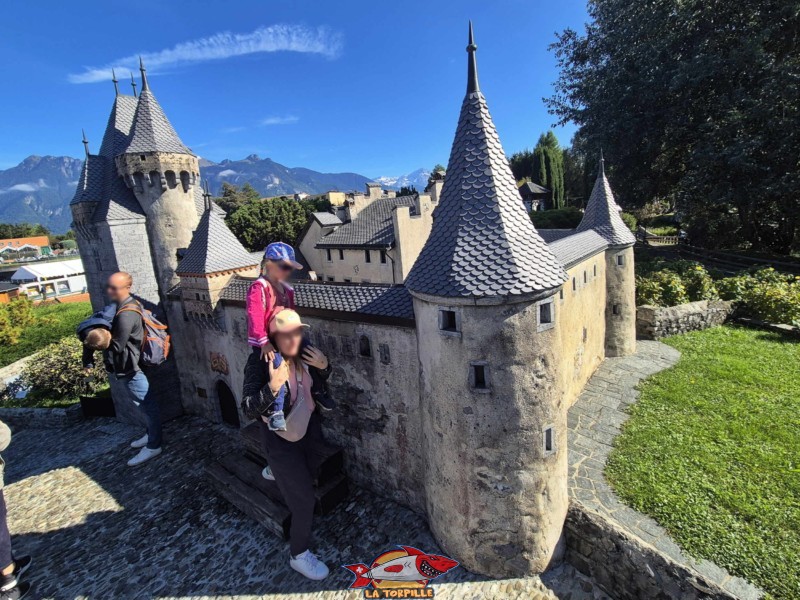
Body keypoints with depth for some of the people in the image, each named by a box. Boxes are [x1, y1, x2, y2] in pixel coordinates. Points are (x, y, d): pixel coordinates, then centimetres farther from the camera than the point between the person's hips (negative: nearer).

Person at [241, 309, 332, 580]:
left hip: (308, 426, 6)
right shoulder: (262, 364, -26)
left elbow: (322, 383, 6)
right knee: (303, 499, -1)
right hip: (282, 439, -5)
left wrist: (324, 367, -16)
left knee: (312, 470, 30)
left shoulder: (303, 356, -11)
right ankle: (298, 555, 22)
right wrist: (272, 387, -46)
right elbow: (248, 409, -30)